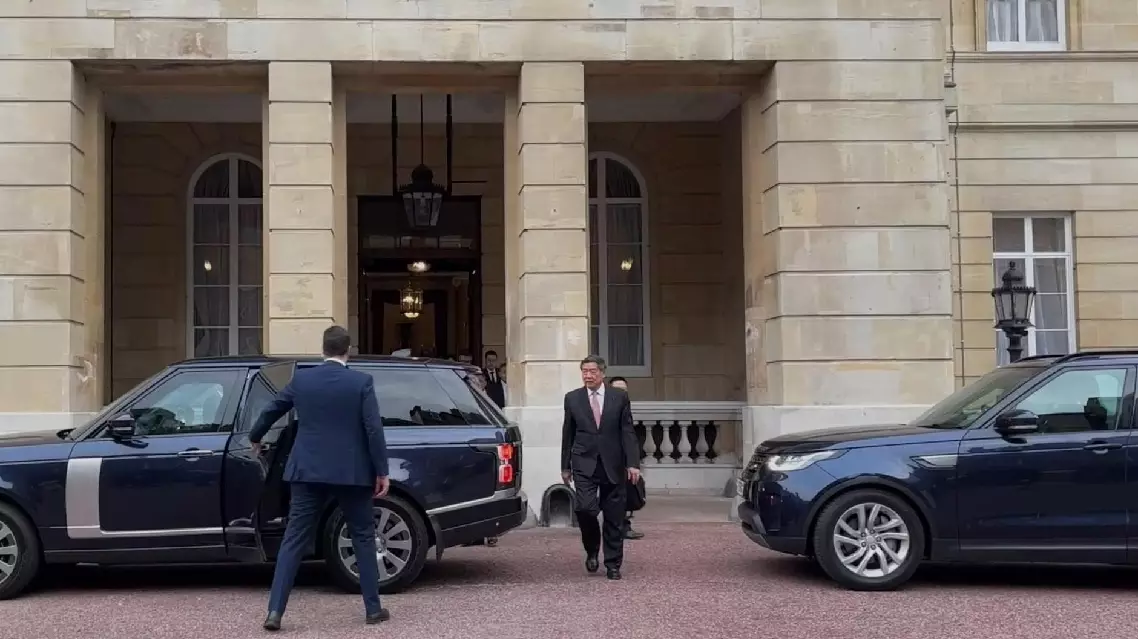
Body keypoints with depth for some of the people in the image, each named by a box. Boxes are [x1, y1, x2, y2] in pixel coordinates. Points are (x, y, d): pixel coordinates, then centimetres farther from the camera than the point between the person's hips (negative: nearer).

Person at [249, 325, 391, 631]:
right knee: (364, 538, 12)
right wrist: (382, 472, -2)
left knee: (294, 540, 4)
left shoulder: (301, 379, 4)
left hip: (308, 472, 2)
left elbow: (271, 411, 17)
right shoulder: (361, 382, -5)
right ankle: (373, 608, 15)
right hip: (351, 473, -2)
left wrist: (255, 439, 37)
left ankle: (275, 611, -2)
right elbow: (374, 430, -9)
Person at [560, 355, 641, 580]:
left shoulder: (619, 397, 3)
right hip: (584, 464, 0)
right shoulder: (572, 398, 5)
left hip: (612, 465, 0)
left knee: (614, 518, 4)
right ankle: (592, 550, 10)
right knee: (584, 507, -17)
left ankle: (613, 564, 17)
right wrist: (565, 466, 10)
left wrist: (633, 463, -8)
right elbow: (567, 434, 10)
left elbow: (627, 432, 1)